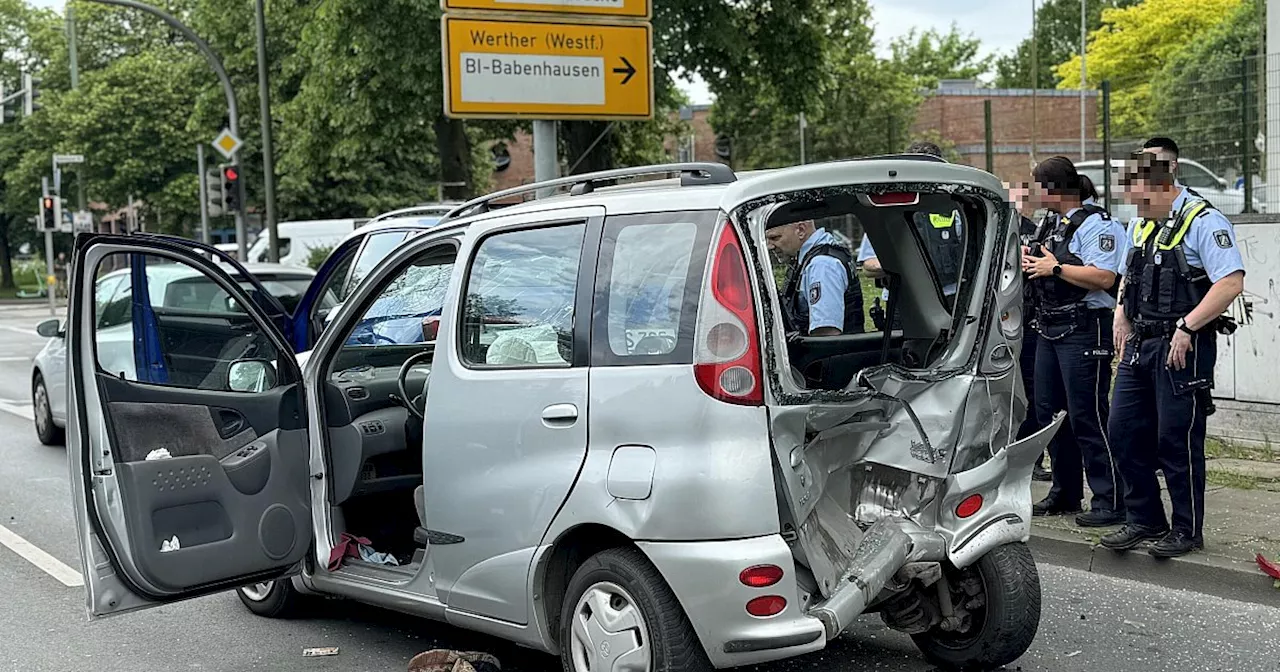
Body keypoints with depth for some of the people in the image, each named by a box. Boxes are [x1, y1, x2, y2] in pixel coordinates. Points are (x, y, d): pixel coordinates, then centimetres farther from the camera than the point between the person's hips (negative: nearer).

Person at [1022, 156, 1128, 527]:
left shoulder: (1096, 224, -12)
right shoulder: (1049, 223, 17)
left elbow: (1104, 277, -23)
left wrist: (1055, 267, -17)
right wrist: (1030, 260, 8)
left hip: (1084, 332, -10)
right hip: (1049, 329, 10)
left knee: (1087, 417, -9)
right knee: (1049, 412, 13)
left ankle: (1110, 502, -2)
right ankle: (1065, 494, 24)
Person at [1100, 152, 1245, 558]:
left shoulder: (1204, 222, -12)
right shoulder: (1139, 224, 14)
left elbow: (1231, 283, -21)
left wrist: (1186, 327, -22)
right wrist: (1122, 315, 12)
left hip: (1182, 347, -8)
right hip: (1140, 344, 8)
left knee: (1177, 440, -2)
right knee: (1124, 432, 8)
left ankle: (1187, 530, 12)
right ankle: (1143, 521, 21)